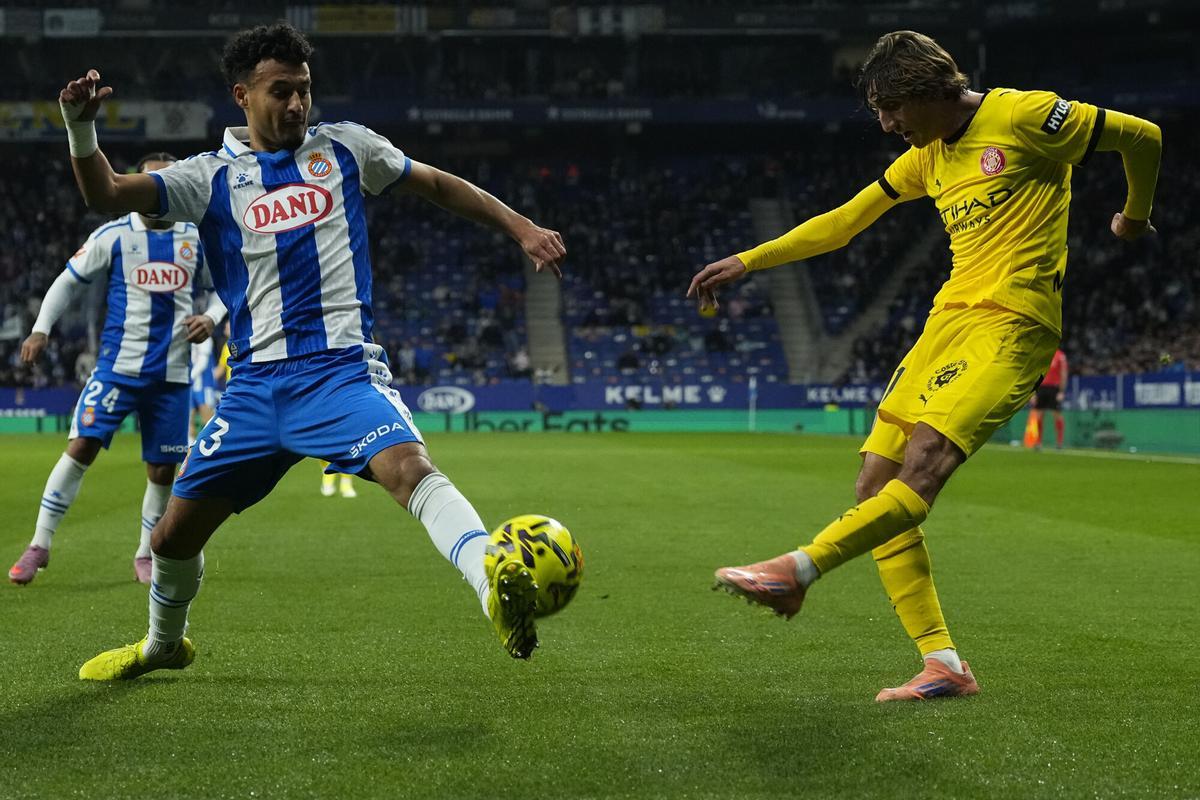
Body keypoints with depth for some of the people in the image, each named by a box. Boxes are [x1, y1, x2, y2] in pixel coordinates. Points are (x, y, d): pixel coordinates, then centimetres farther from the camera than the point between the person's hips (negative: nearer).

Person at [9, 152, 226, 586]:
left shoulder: (197, 239, 7)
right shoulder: (113, 236, 0)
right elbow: (69, 280, 7)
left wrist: (210, 317, -2)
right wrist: (40, 330, -4)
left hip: (171, 374, 2)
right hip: (117, 366, -2)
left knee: (162, 469, 5)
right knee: (81, 446, -14)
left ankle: (145, 555, 24)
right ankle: (39, 545, -4)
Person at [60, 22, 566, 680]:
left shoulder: (342, 148, 8)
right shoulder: (211, 176, 6)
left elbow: (438, 185, 19)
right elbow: (107, 195, -7)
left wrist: (522, 229, 11)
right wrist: (80, 127, -25)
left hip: (342, 371, -2)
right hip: (256, 384, 3)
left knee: (407, 465, -33)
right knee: (174, 533, 9)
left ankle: (495, 586, -54)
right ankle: (163, 644, 39)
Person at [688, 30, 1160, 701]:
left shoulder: (1023, 116, -4)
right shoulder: (927, 155, 18)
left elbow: (1144, 137, 3)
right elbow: (845, 222, 25)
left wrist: (1135, 215, 20)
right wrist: (747, 262, 22)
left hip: (1011, 324, -8)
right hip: (949, 317, 8)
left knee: (922, 466, -27)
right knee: (875, 486, -4)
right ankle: (945, 666, -6)